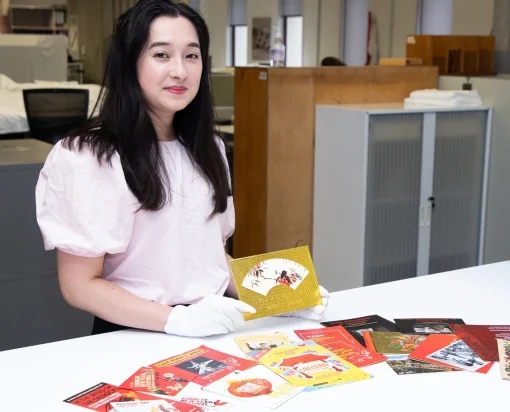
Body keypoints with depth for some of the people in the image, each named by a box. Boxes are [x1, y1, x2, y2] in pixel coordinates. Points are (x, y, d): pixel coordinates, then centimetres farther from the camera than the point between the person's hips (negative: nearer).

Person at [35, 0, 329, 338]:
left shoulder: (207, 149, 11)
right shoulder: (87, 157, -10)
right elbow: (80, 285, -10)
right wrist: (179, 319, -21)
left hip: (217, 329, 5)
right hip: (138, 338, -4)